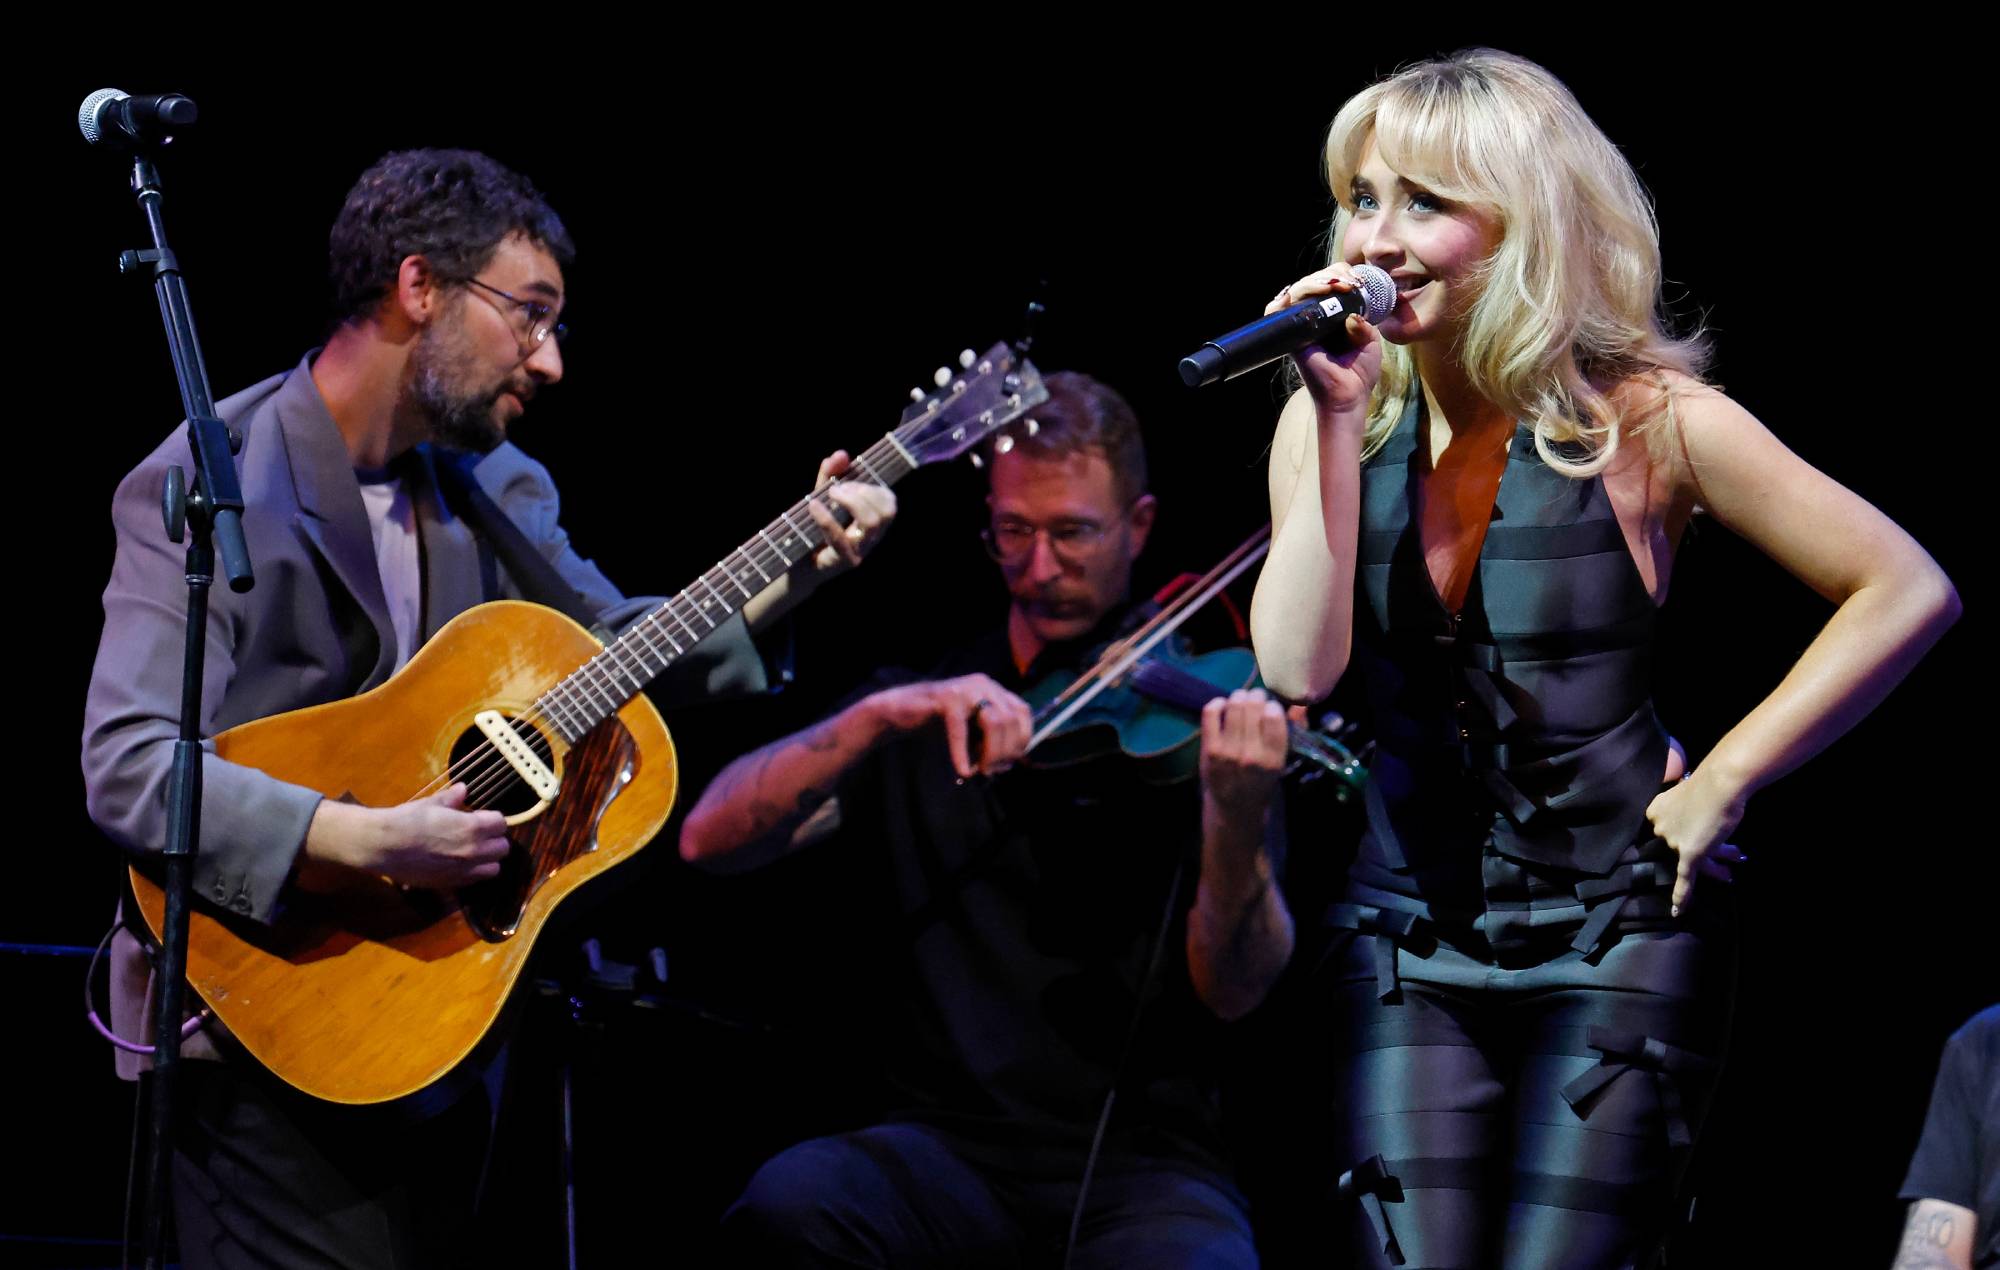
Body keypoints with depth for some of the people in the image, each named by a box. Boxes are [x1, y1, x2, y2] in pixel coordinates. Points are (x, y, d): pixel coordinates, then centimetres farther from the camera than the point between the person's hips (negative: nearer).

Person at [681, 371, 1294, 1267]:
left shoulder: (1183, 719, 5)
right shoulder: (924, 714, 13)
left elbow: (1231, 991, -6)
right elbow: (709, 841, 0)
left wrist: (1237, 821, -26)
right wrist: (879, 716, -14)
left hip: (1143, 1164, -2)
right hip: (950, 1149, 2)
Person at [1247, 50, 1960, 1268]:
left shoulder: (1643, 420, -9)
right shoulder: (1338, 418, 1)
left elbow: (1907, 592, -9)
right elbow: (1299, 668, -12)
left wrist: (1723, 782, -10)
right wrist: (1338, 422, -15)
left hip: (1615, 935, -3)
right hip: (1412, 936, 3)